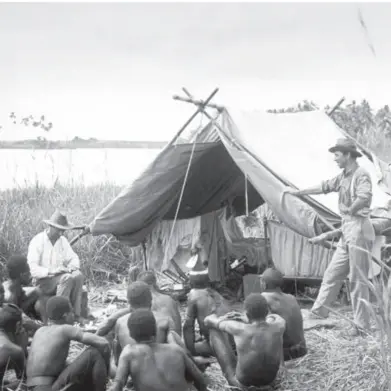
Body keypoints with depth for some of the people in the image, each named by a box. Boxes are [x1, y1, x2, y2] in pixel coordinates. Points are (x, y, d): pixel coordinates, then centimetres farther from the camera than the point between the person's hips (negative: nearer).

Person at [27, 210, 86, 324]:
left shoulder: (62, 240, 8)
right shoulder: (37, 241, -11)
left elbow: (73, 258, 9)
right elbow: (32, 268, -18)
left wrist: (72, 267, -15)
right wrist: (51, 271, -29)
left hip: (60, 277, 5)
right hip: (43, 281, -5)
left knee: (78, 276, -25)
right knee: (66, 278, -33)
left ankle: (76, 314, -21)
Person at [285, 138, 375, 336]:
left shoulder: (361, 175, -14)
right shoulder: (344, 176, 14)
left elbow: (364, 197, -32)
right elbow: (325, 187, 27)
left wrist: (351, 210, -18)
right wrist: (299, 192, 33)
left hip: (359, 229, -9)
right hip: (347, 230, 9)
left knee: (358, 279, -4)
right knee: (332, 273, 15)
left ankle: (362, 325, 4)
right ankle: (319, 310, 26)